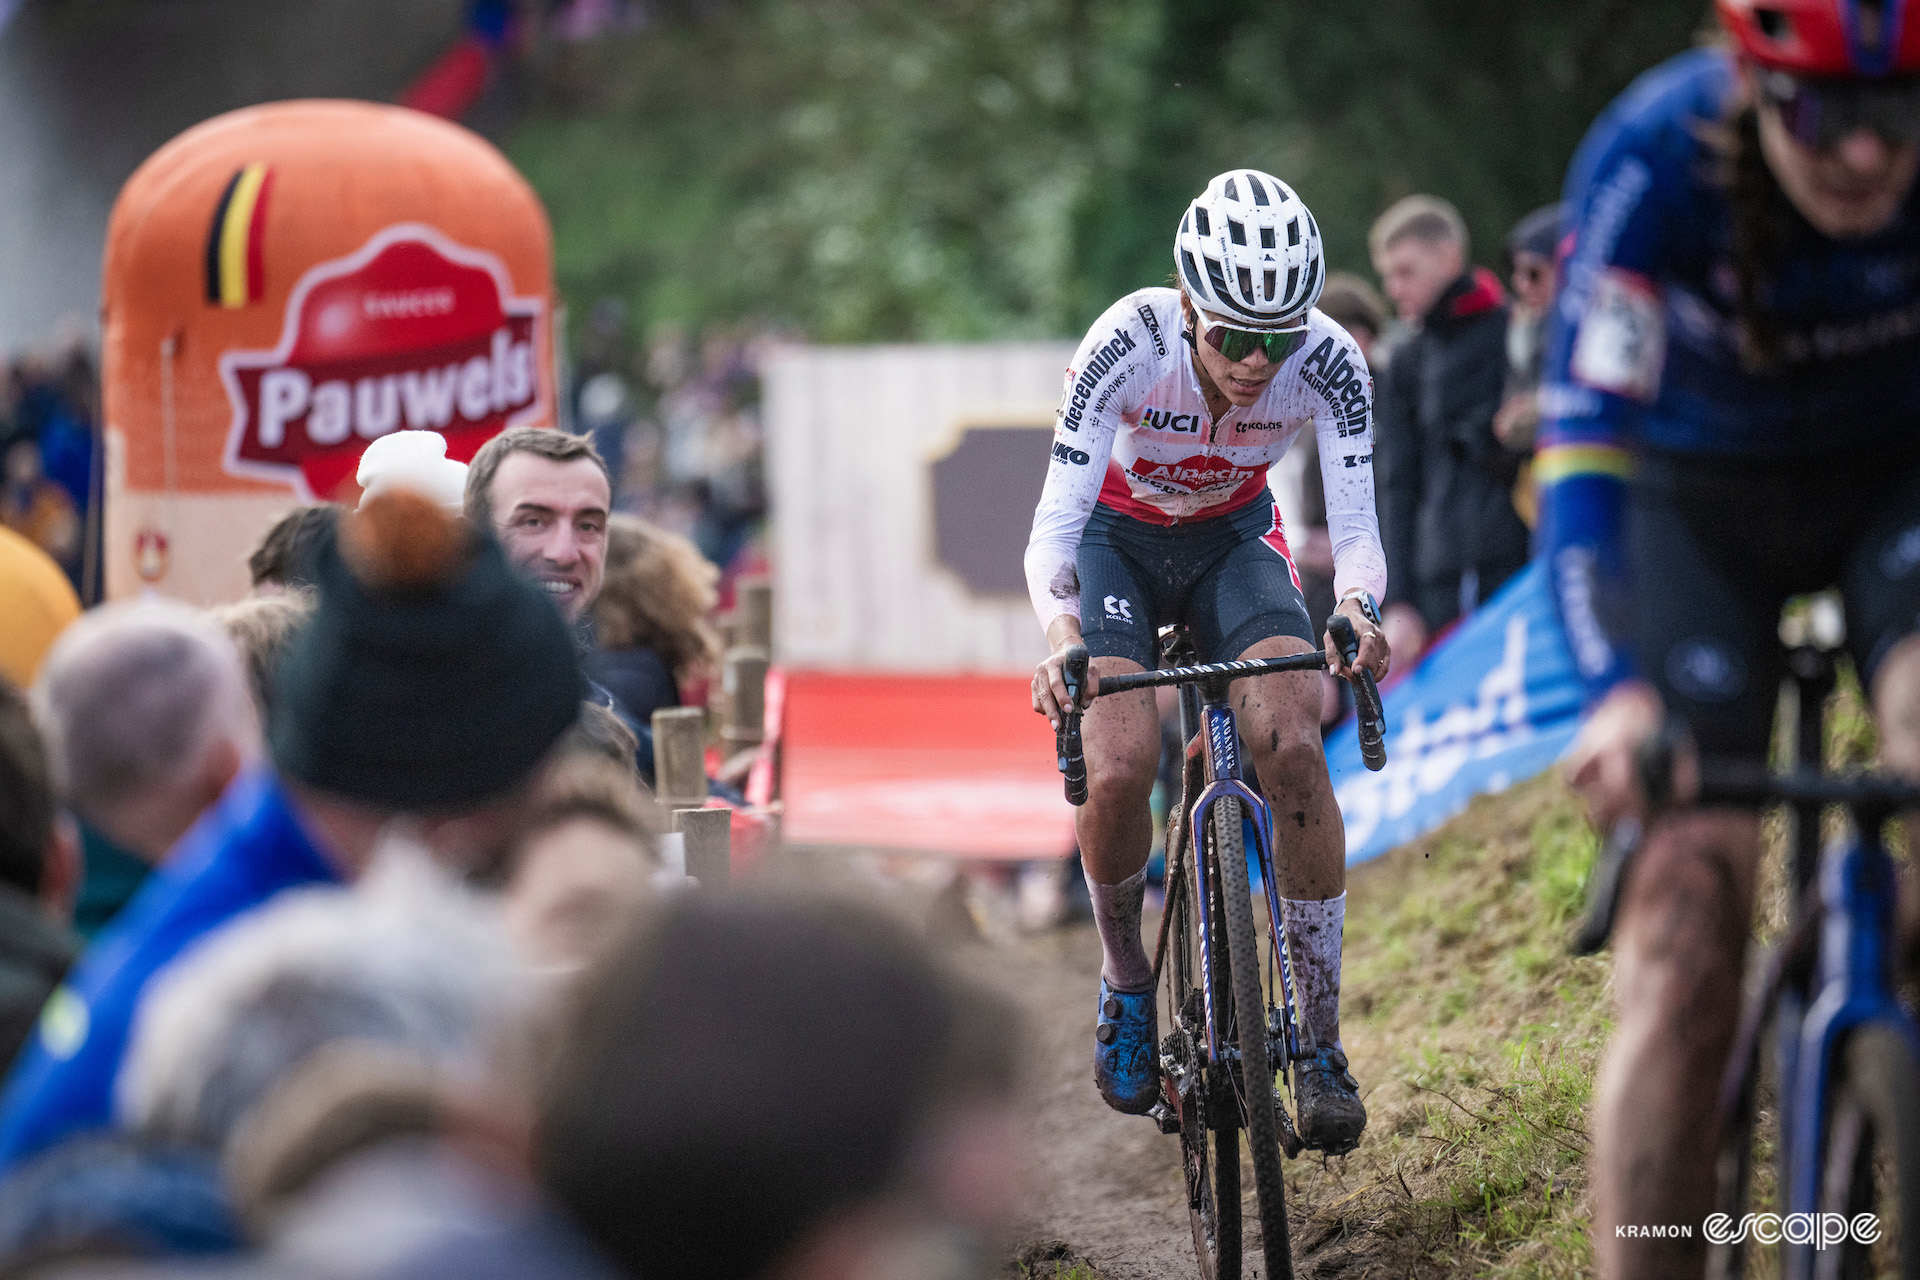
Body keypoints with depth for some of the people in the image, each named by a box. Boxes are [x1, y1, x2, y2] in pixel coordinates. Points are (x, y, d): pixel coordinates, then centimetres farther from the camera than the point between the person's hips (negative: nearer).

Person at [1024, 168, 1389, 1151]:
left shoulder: (1328, 362, -27)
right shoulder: (1128, 345, -33)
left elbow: (1355, 525, -28)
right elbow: (1055, 524, -34)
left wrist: (1356, 610, -51)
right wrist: (1062, 639, -54)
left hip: (1233, 542, 1)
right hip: (1118, 540, -1)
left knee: (1294, 747, -24)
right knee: (1119, 771, -25)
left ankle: (1321, 1044, -15)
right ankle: (1126, 986, 5)